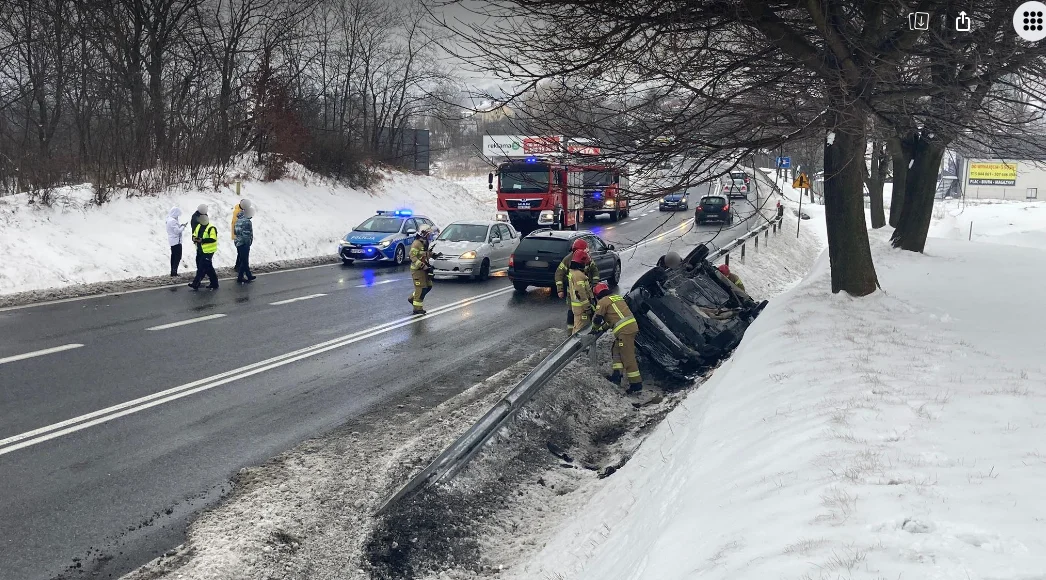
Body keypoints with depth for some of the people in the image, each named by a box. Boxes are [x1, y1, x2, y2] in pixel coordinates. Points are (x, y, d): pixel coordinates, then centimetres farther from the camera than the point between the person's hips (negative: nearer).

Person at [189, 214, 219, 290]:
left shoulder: (211, 228, -13)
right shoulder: (199, 227, 14)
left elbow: (213, 239, -22)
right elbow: (194, 235, 21)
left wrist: (202, 240, -30)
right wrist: (194, 237, -3)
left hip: (208, 251, -9)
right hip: (200, 250, 9)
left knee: (202, 267, -8)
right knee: (208, 268, 13)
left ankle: (196, 284, -5)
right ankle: (214, 283, 21)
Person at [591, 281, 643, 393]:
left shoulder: (603, 301, 0)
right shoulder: (617, 297, 25)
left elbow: (597, 319, 1)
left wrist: (595, 328, 22)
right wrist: (603, 327, 33)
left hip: (624, 330, -9)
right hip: (633, 325, 9)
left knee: (628, 357, -7)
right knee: (616, 350, 20)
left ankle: (636, 383, -7)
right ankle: (617, 375, 15)